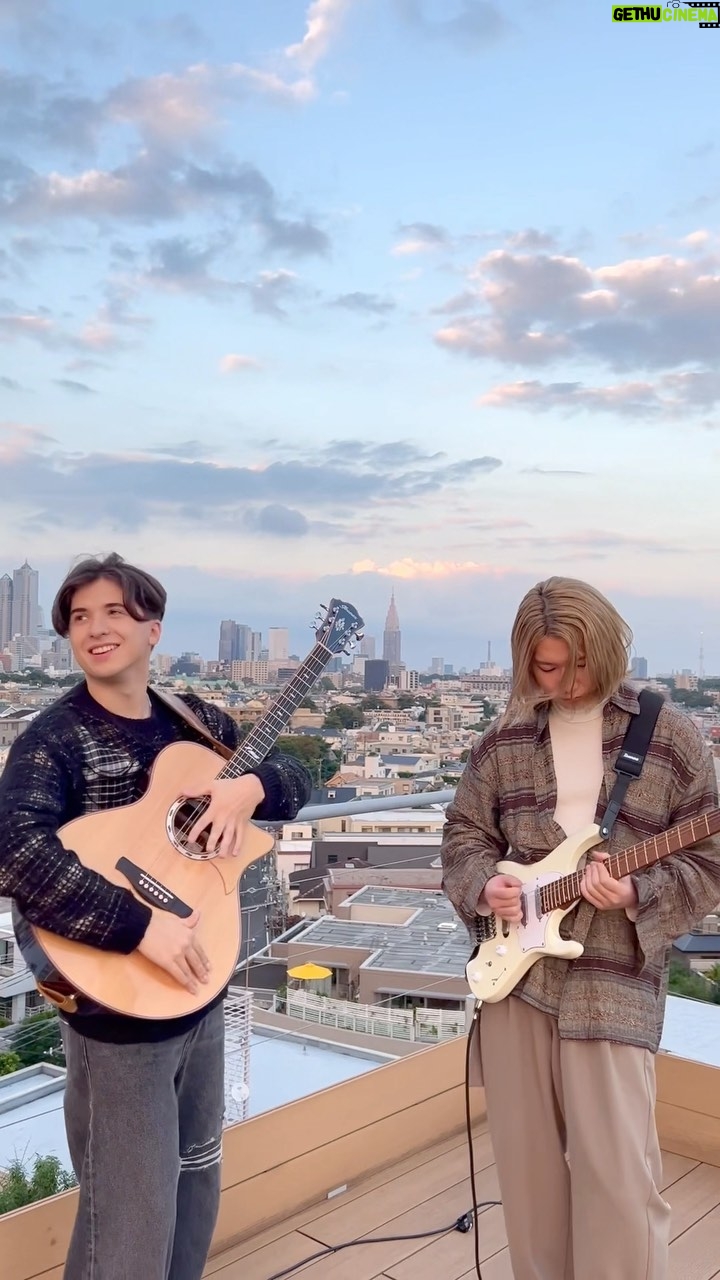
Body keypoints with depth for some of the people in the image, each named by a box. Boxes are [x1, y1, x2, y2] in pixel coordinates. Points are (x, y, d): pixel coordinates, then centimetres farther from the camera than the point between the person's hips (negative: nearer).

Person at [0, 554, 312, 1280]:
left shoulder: (196, 721, 4)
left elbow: (296, 777, 7)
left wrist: (252, 785, -16)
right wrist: (140, 927, -35)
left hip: (200, 992, 7)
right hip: (117, 1009, -6)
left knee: (196, 1191, 23)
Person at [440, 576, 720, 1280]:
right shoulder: (506, 738, 6)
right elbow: (464, 831, 13)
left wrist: (636, 895, -19)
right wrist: (483, 885, -7)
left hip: (613, 979, -3)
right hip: (512, 967, 4)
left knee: (615, 1172, -3)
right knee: (526, 1159, 14)